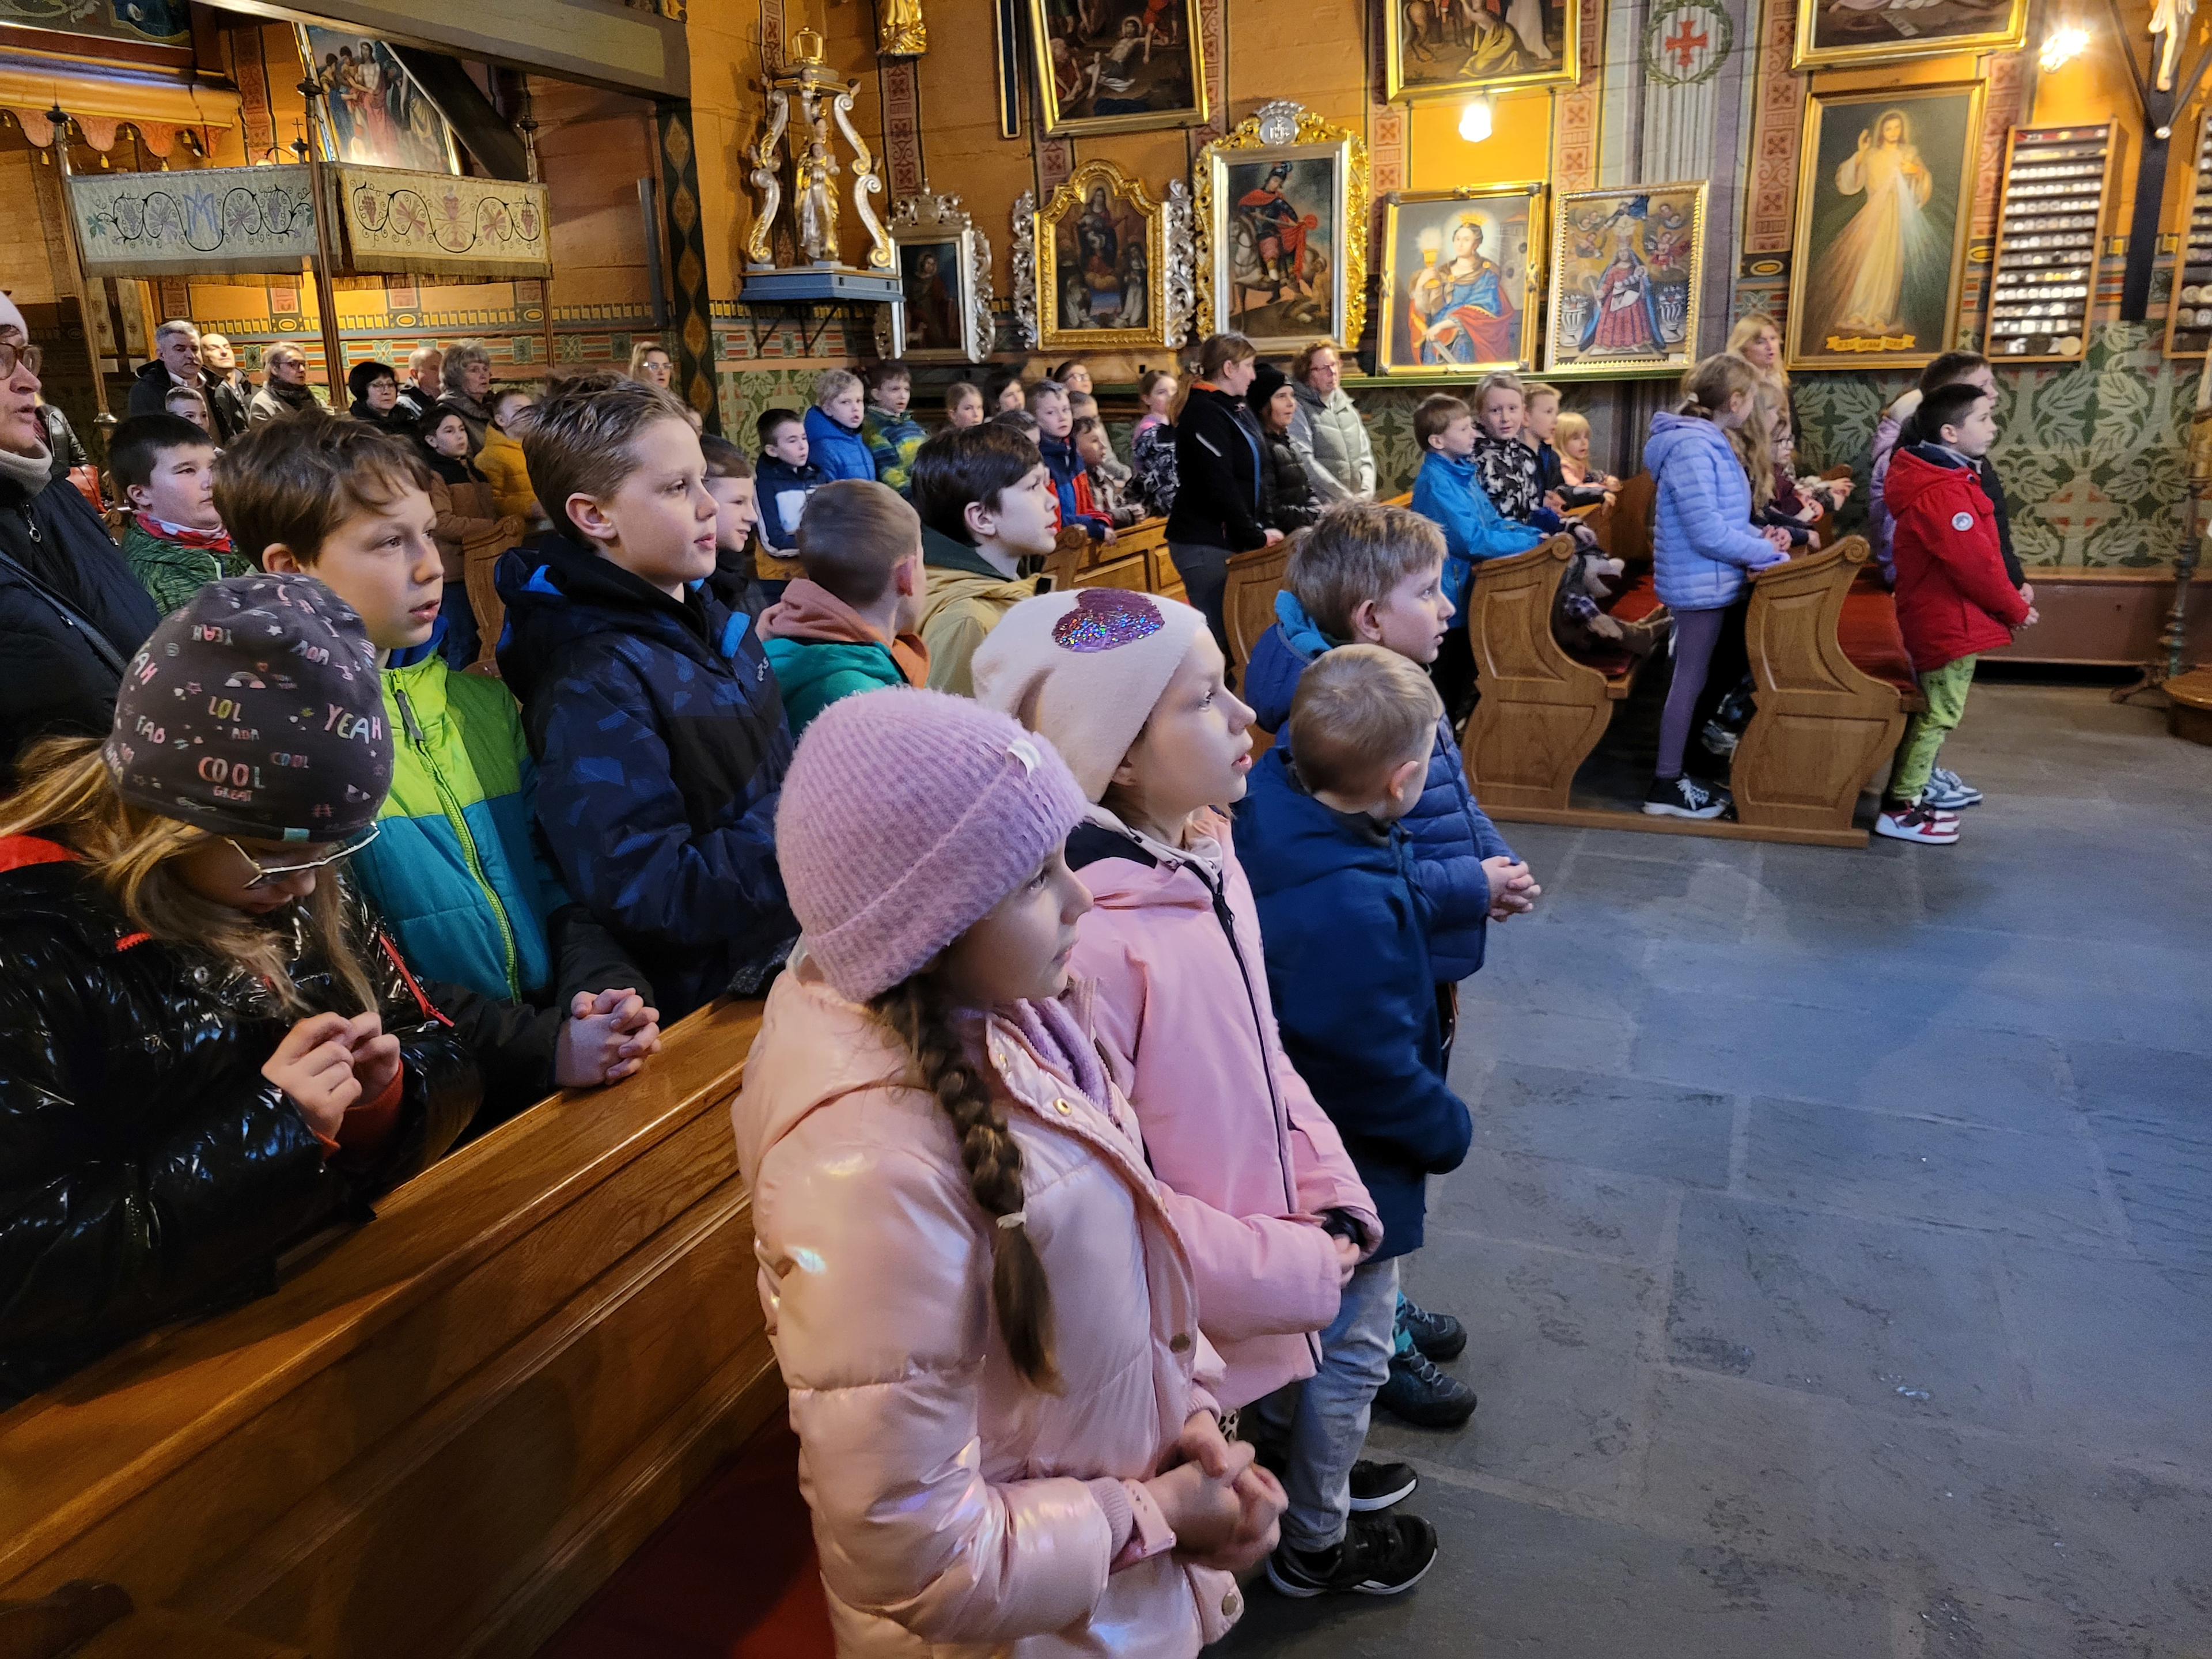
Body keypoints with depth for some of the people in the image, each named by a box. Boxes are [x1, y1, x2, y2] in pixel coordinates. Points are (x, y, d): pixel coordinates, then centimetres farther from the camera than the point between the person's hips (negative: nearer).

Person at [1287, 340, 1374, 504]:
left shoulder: (1346, 405, 17)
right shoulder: (1299, 409, -4)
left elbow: (1365, 454, 16)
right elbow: (1306, 462, -13)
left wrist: (1366, 493, -1)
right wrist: (1347, 498, -13)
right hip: (1322, 508, -5)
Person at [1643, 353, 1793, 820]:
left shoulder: (1708, 443, 12)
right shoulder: (1692, 448, -21)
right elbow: (1709, 532, -25)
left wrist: (1760, 537, 1)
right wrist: (1769, 553, -15)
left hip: (1713, 582, 10)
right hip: (1702, 583, -10)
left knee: (1728, 667, 18)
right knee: (1693, 678, -2)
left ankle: (1673, 769, 27)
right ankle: (1667, 786, 7)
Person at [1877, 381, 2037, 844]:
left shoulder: (1943, 479, 12)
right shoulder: (1943, 492, -22)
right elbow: (1974, 562, -23)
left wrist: (2010, 597, 12)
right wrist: (2016, 608, -11)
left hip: (1942, 616, 11)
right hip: (1950, 621, -11)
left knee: (1933, 711, 16)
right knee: (1941, 713, -4)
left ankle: (1906, 796, 24)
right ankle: (1899, 810, 2)